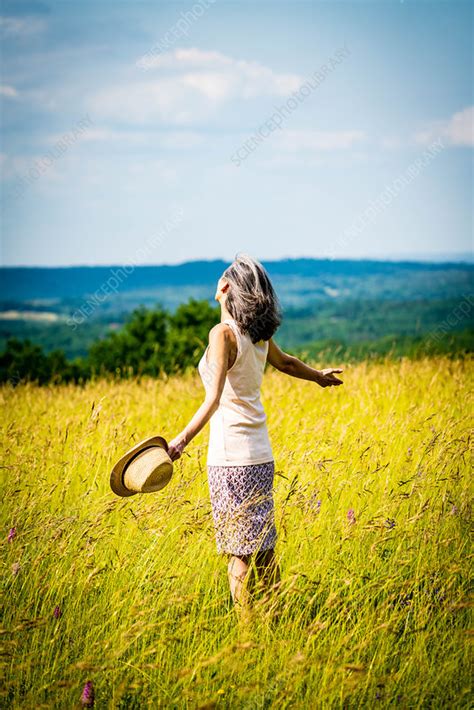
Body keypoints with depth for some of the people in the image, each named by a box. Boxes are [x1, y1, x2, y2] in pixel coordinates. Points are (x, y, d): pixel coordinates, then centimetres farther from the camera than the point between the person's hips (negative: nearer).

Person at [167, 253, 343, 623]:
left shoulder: (224, 333, -14)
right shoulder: (259, 333, 7)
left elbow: (214, 399, -24)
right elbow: (286, 361, 28)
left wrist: (182, 440, -32)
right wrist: (320, 376, 48)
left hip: (231, 457, -7)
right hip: (261, 454, 7)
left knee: (240, 550, -2)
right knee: (262, 545, 15)